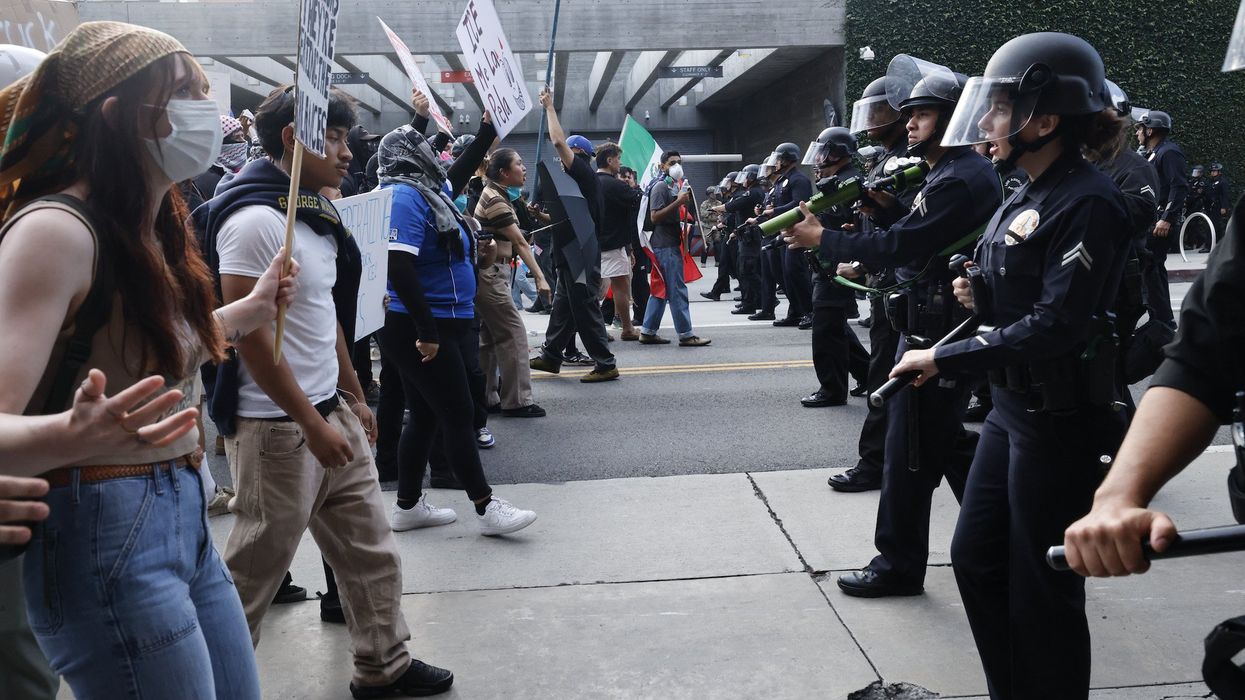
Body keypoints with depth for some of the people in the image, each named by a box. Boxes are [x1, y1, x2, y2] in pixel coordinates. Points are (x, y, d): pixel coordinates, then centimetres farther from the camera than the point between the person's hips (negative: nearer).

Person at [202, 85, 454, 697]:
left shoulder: (316, 215, 12)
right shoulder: (254, 219, -17)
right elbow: (249, 333, -20)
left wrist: (354, 398, 19)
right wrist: (312, 424, -19)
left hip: (330, 412, 9)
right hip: (277, 427, -9)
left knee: (370, 549, 14)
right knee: (256, 566, 5)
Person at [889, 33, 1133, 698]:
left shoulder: (1087, 202, -18)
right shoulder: (1025, 199, 10)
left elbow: (1056, 325, -25)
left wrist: (945, 358, -23)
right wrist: (981, 298, -1)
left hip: (1063, 419, -9)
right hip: (1011, 405, 9)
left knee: (1041, 584, 4)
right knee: (975, 556, 16)